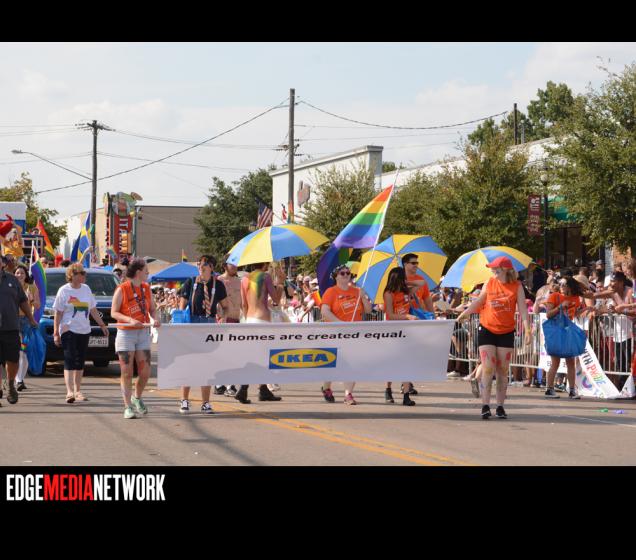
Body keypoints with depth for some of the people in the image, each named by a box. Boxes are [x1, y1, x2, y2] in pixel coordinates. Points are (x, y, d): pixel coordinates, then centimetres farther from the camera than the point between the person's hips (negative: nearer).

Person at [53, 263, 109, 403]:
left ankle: (78, 391, 16)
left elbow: (93, 310, 17)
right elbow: (58, 314, -5)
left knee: (80, 362, 8)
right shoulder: (64, 291, -5)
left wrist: (102, 325, 14)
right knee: (70, 360, -13)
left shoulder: (86, 289, 10)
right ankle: (69, 392, -20)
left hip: (84, 331, 5)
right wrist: (56, 333, -9)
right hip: (69, 330, -5)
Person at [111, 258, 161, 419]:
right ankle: (128, 407, 1)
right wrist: (130, 320, -24)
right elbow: (114, 312, -8)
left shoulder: (146, 288, 9)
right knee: (127, 373, -3)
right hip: (126, 334, -5)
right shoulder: (122, 289, -7)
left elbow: (152, 308, 16)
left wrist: (155, 319, -6)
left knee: (145, 372, 2)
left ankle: (137, 397, 28)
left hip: (143, 333, 5)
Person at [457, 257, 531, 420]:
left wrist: (527, 330, -19)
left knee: (502, 371, 6)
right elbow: (479, 302, 14)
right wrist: (464, 314, 18)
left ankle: (500, 406, 12)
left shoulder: (517, 286, -5)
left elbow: (523, 309, -10)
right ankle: (485, 406, -6)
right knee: (488, 369, -6)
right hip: (487, 330, 0)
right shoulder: (489, 283, -1)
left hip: (506, 333, 0)